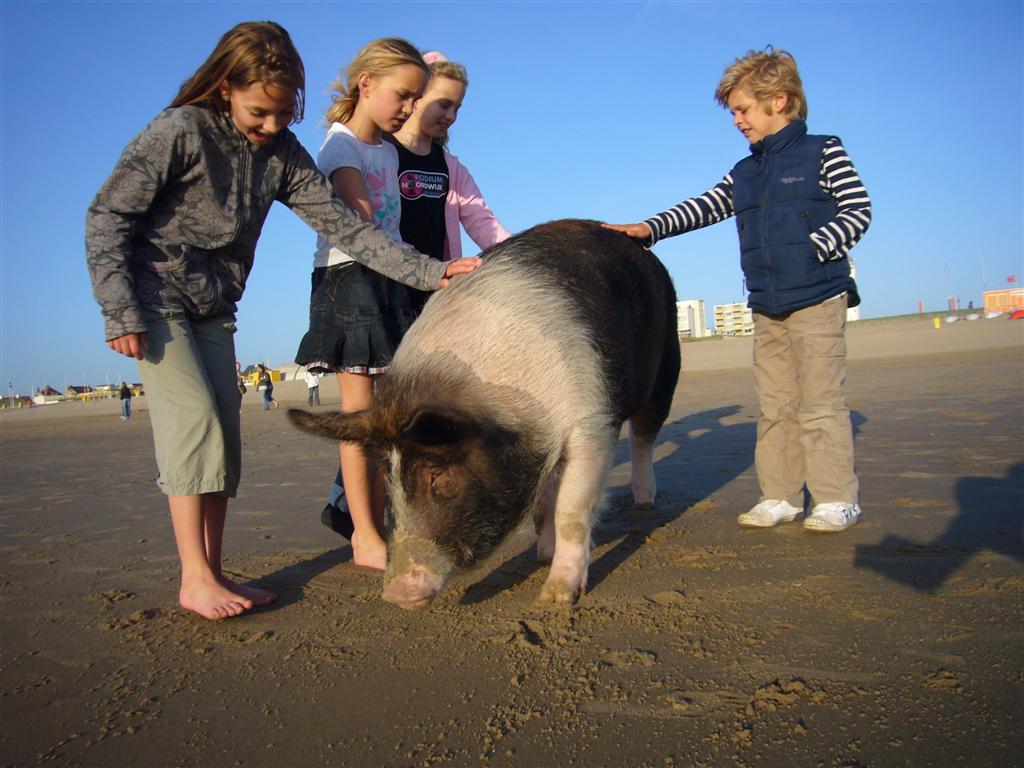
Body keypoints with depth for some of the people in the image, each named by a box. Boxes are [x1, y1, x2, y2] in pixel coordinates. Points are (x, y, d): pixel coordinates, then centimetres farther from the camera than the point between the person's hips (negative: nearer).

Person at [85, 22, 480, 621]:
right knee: (194, 418, -17)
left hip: (214, 309, 6)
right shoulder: (182, 131, -14)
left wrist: (429, 272, -14)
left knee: (225, 436, 0)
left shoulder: (283, 154, 1)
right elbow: (107, 217, -12)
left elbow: (343, 226, -5)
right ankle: (195, 579, -9)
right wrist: (121, 312, -19)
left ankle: (214, 574, 8)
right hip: (155, 298, -6)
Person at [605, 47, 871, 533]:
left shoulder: (823, 152, 1)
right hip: (767, 308, 6)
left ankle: (837, 499, 7)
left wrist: (814, 248, -15)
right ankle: (780, 497, 14)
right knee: (775, 406, 7)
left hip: (818, 300, -5)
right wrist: (651, 229, -3)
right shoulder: (743, 174, 16)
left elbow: (857, 210, -3)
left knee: (821, 403, -4)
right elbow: (703, 209, 9)